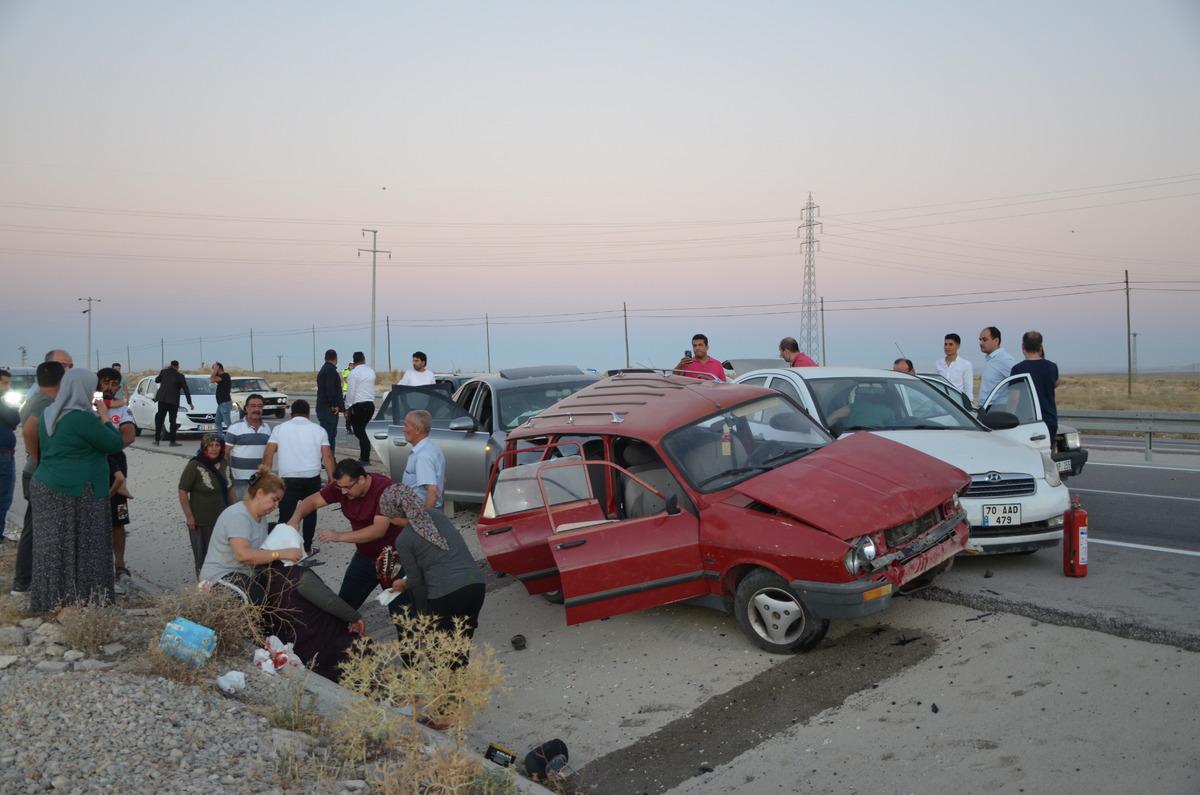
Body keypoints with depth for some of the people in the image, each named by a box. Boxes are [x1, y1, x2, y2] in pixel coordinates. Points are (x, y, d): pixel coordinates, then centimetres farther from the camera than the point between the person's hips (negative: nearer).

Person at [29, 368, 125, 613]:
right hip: (77, 493, -8)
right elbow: (115, 444, -10)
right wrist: (103, 417, 2)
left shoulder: (48, 414, 9)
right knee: (81, 547, 1)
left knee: (54, 547, 11)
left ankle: (51, 600, 17)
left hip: (45, 487, 8)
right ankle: (82, 599, 6)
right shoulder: (83, 418, -17)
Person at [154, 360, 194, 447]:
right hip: (173, 401, -3)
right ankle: (172, 441, 0)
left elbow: (156, 380, 18)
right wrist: (190, 403, 0)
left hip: (162, 399, 3)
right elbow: (186, 390, -4)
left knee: (160, 419, 10)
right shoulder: (180, 376, -6)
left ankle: (157, 439, 10)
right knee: (172, 420, 2)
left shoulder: (164, 371, 1)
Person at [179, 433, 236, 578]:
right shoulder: (194, 466, -12)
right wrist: (189, 516, -15)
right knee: (203, 555, 6)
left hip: (223, 519, 5)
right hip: (201, 521, -5)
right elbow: (183, 491, -12)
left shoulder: (224, 464, 6)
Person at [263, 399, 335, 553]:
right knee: (310, 512, 18)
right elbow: (327, 456, 1)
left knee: (285, 515, 4)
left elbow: (268, 453, 1)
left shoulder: (279, 428, 8)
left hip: (288, 479, -1)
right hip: (312, 479, 1)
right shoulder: (318, 430, 8)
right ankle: (307, 547, 23)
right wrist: (332, 479, 1)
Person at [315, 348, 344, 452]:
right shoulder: (331, 370, -13)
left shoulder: (323, 369, 20)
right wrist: (334, 405, -18)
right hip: (328, 408, -10)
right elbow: (330, 389, -24)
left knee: (332, 435, 15)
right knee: (328, 435, -10)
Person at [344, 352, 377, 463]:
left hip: (358, 405, -6)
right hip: (370, 403, 6)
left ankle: (365, 458, -2)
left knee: (359, 431, 1)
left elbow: (351, 391, -10)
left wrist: (349, 405, -4)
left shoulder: (354, 372, -9)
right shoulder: (371, 371, 9)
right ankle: (365, 457, 15)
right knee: (363, 430, 16)